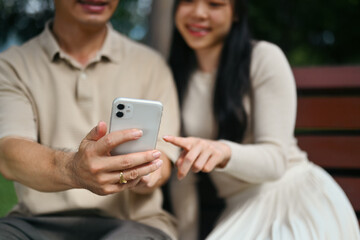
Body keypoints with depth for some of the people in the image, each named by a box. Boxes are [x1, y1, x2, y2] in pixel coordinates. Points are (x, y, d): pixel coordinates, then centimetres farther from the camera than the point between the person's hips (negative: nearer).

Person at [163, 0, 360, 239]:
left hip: (298, 196, -3)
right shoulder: (175, 74, 7)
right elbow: (181, 171, 8)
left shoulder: (265, 57, -9)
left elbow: (276, 158, -15)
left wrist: (223, 152, -35)